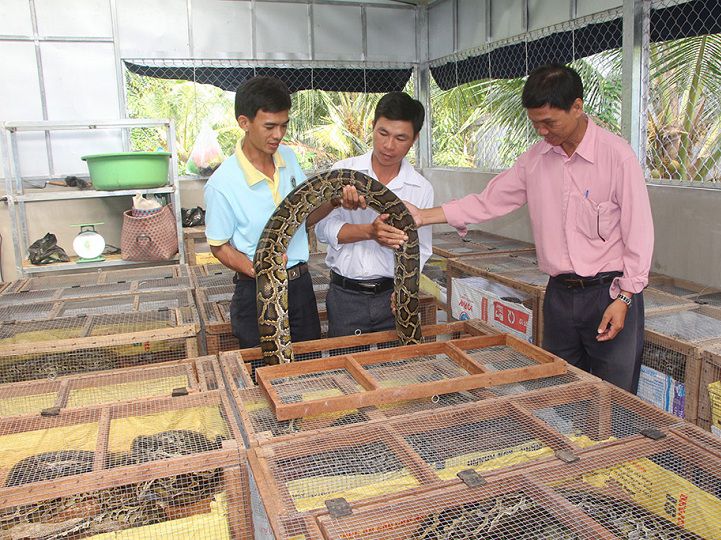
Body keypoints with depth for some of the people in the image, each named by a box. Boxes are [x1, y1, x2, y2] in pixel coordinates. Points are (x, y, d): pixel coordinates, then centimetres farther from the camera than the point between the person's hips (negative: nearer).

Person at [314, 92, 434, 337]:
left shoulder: (422, 189, 1)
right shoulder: (343, 171, 0)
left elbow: (420, 251, 4)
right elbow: (324, 228, -10)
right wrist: (369, 232, -26)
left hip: (392, 295, 1)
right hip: (345, 295, 0)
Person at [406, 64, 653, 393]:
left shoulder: (617, 155, -11)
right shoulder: (535, 158, 4)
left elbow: (638, 233, -10)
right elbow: (489, 201, 4)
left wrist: (624, 298, -13)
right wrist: (422, 216, -4)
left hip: (610, 293, -5)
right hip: (559, 293, 5)